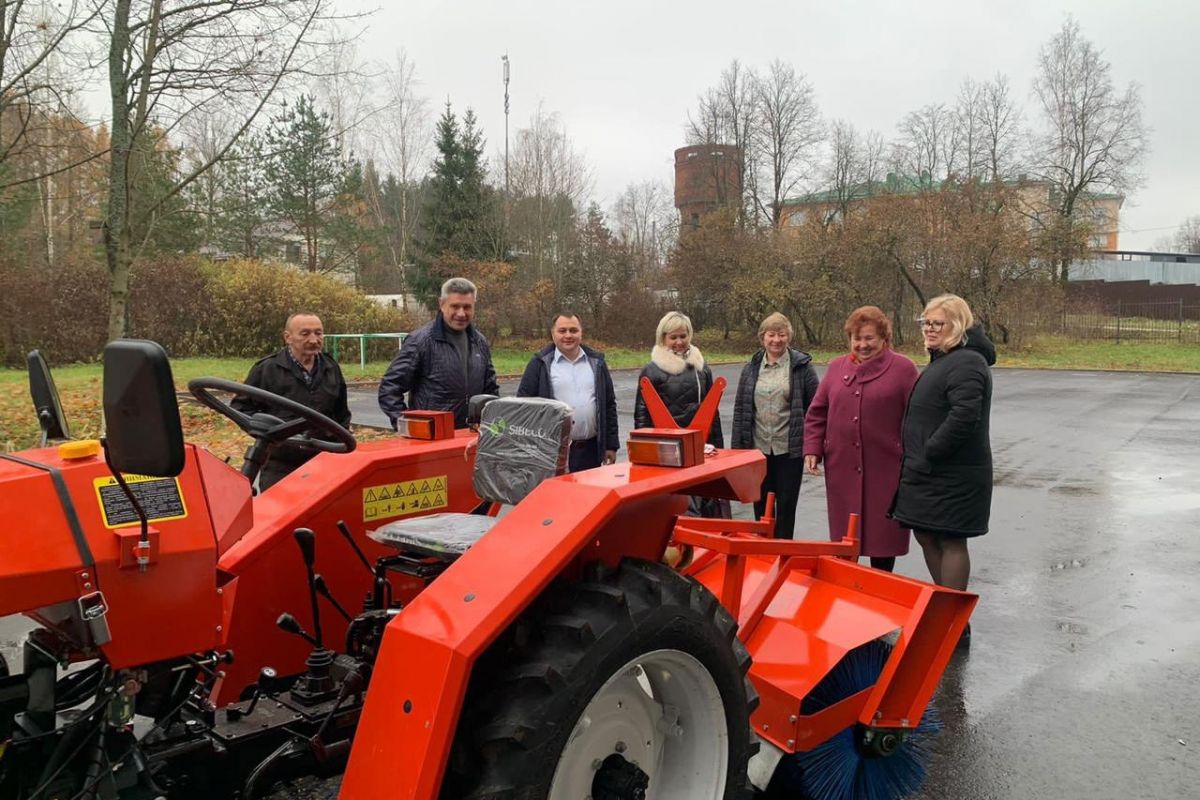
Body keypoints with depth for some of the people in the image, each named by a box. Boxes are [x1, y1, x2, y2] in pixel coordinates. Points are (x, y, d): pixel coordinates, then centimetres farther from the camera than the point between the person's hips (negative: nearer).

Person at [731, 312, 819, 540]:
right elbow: (740, 410, 9)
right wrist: (737, 448, 5)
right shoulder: (751, 369, 7)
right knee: (761, 504, 11)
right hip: (758, 448, 3)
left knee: (786, 504, 6)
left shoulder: (802, 366, -2)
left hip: (790, 449, -3)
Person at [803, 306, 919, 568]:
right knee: (843, 535, 9)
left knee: (882, 533, 5)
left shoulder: (903, 368, 0)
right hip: (842, 467, 3)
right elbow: (817, 414, 13)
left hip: (884, 470, -3)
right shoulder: (837, 367, 12)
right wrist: (812, 450, 3)